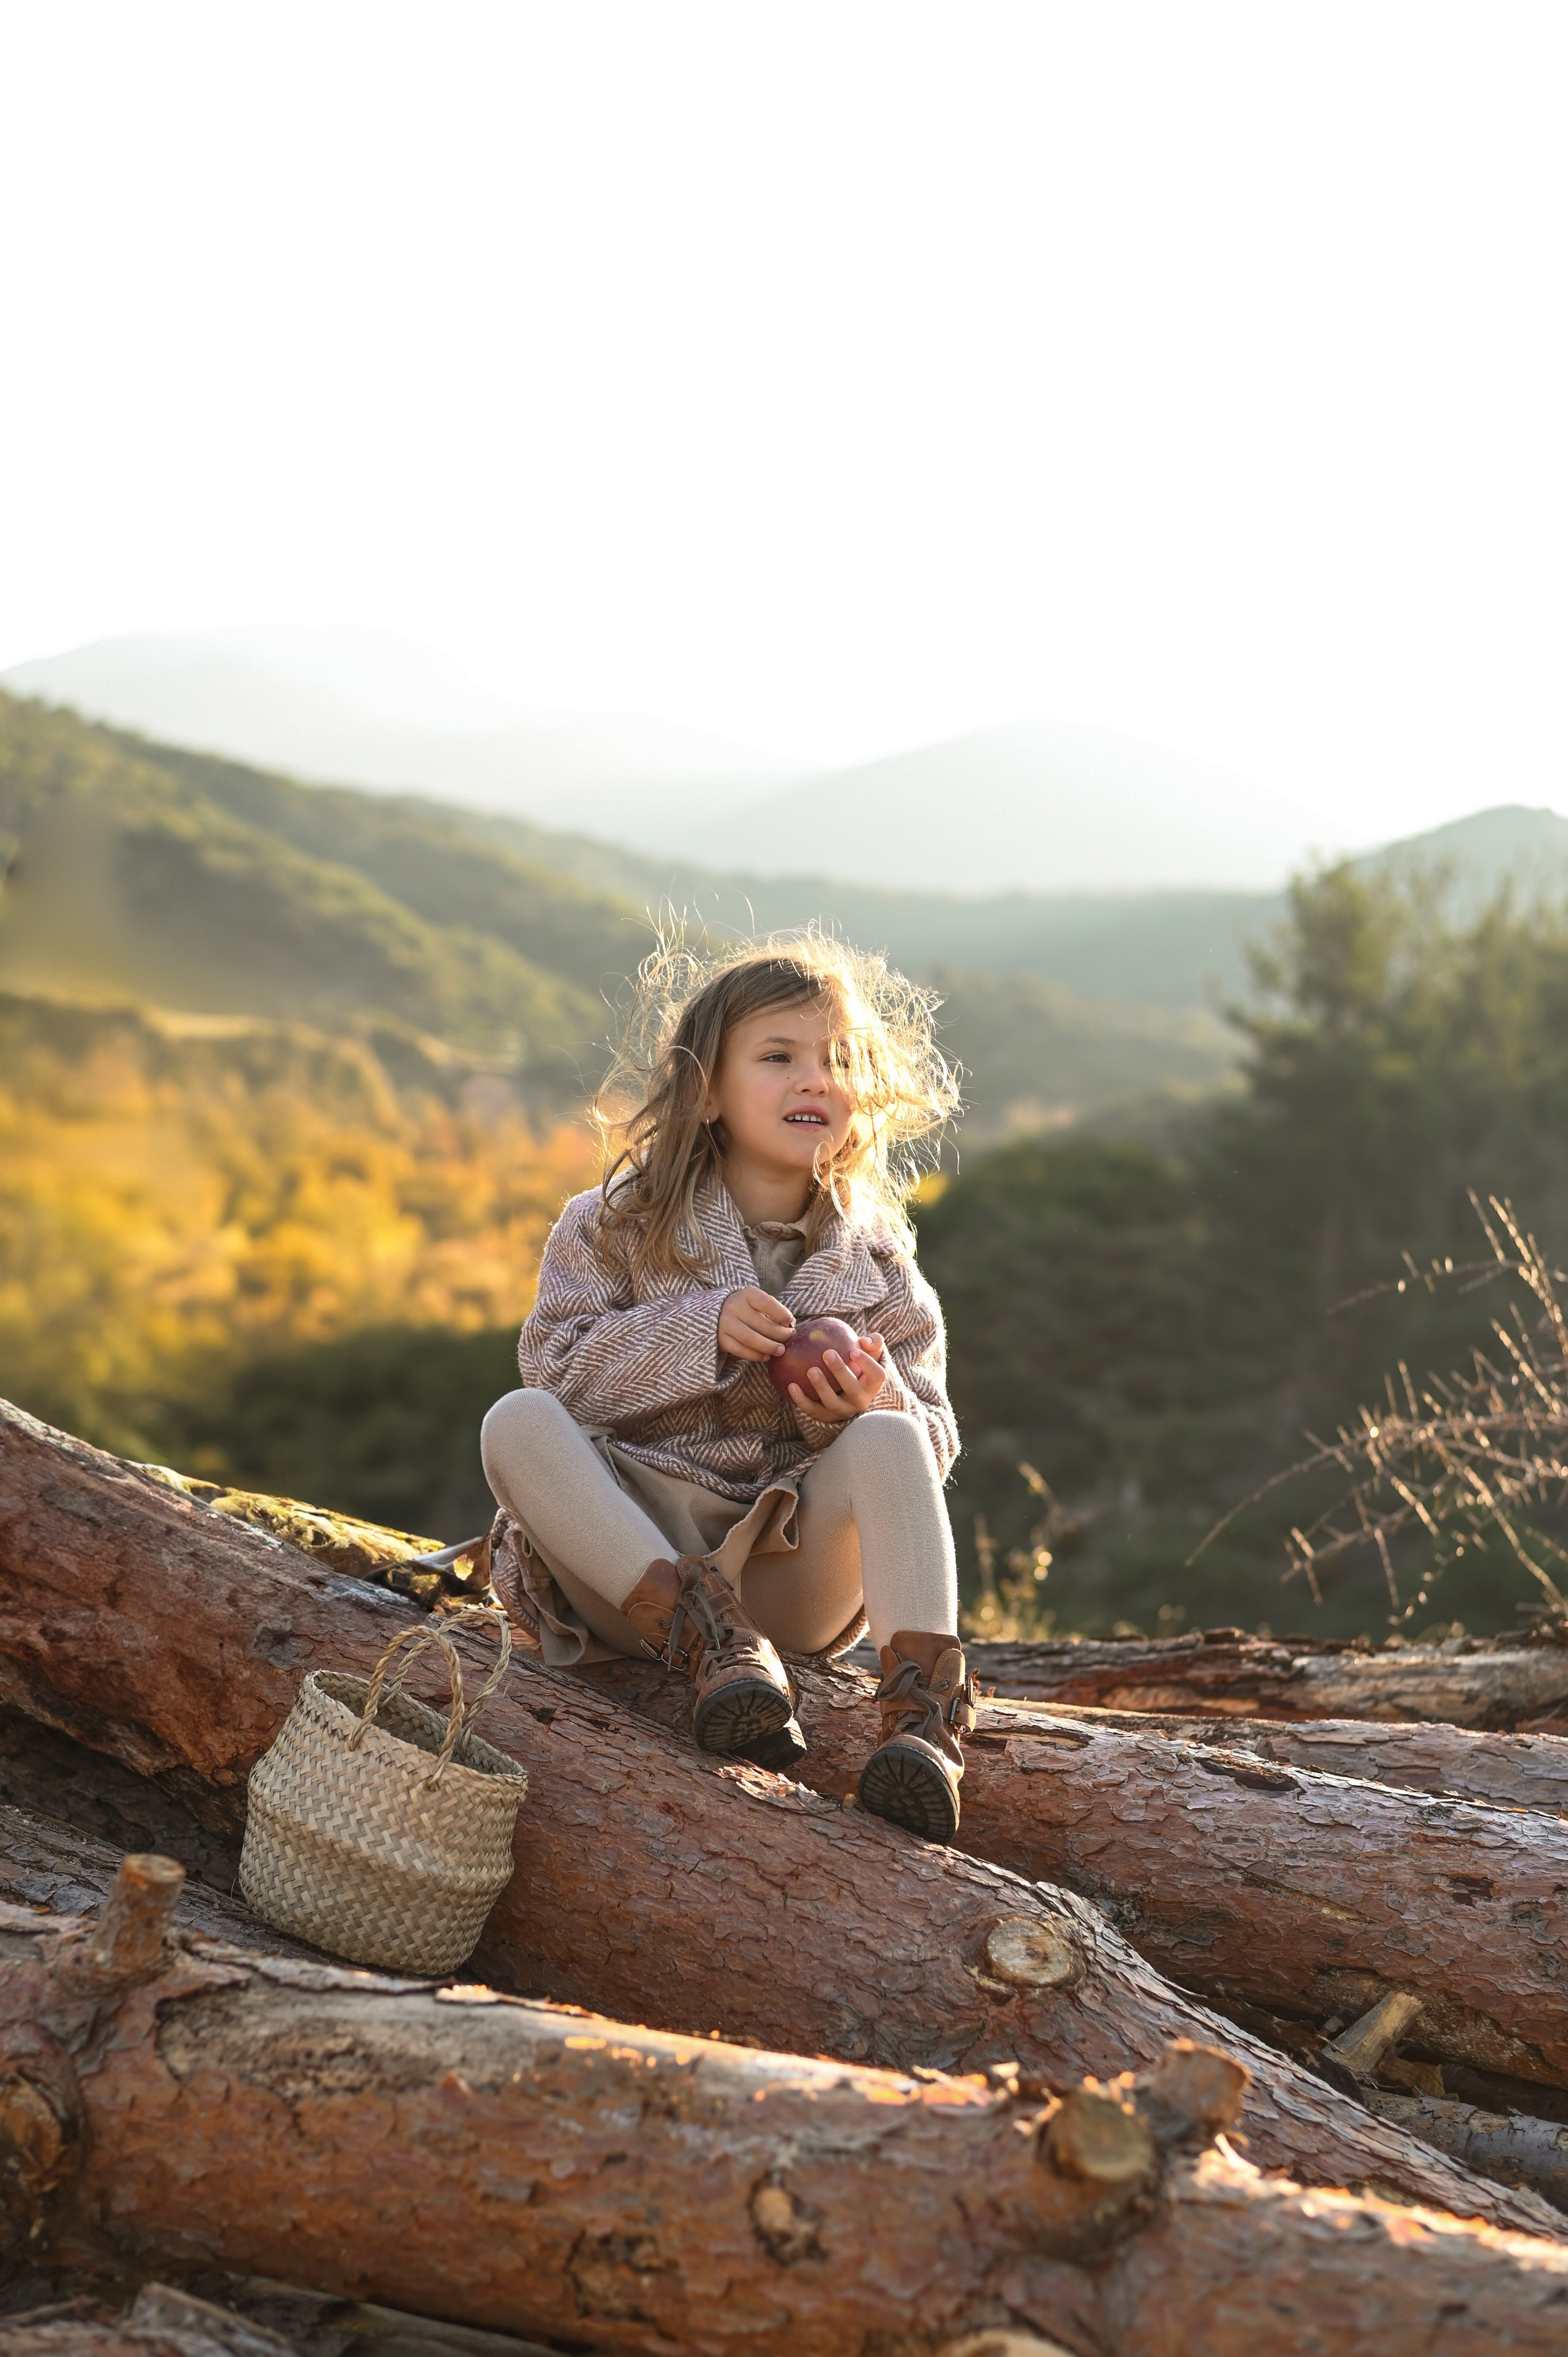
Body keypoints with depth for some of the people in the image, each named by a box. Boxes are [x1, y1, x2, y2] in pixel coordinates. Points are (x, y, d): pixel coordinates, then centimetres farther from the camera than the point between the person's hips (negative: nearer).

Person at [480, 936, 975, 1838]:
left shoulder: (875, 1260, 6)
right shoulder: (620, 1225, 3)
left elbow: (932, 1443, 4)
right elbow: (556, 1367, -7)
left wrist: (871, 1406, -20)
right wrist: (699, 1330, -20)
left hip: (789, 1568, 0)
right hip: (631, 1557, 0)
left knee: (888, 1440, -26)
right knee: (517, 1423, -26)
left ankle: (925, 1714, -40)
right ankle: (718, 1645, -39)